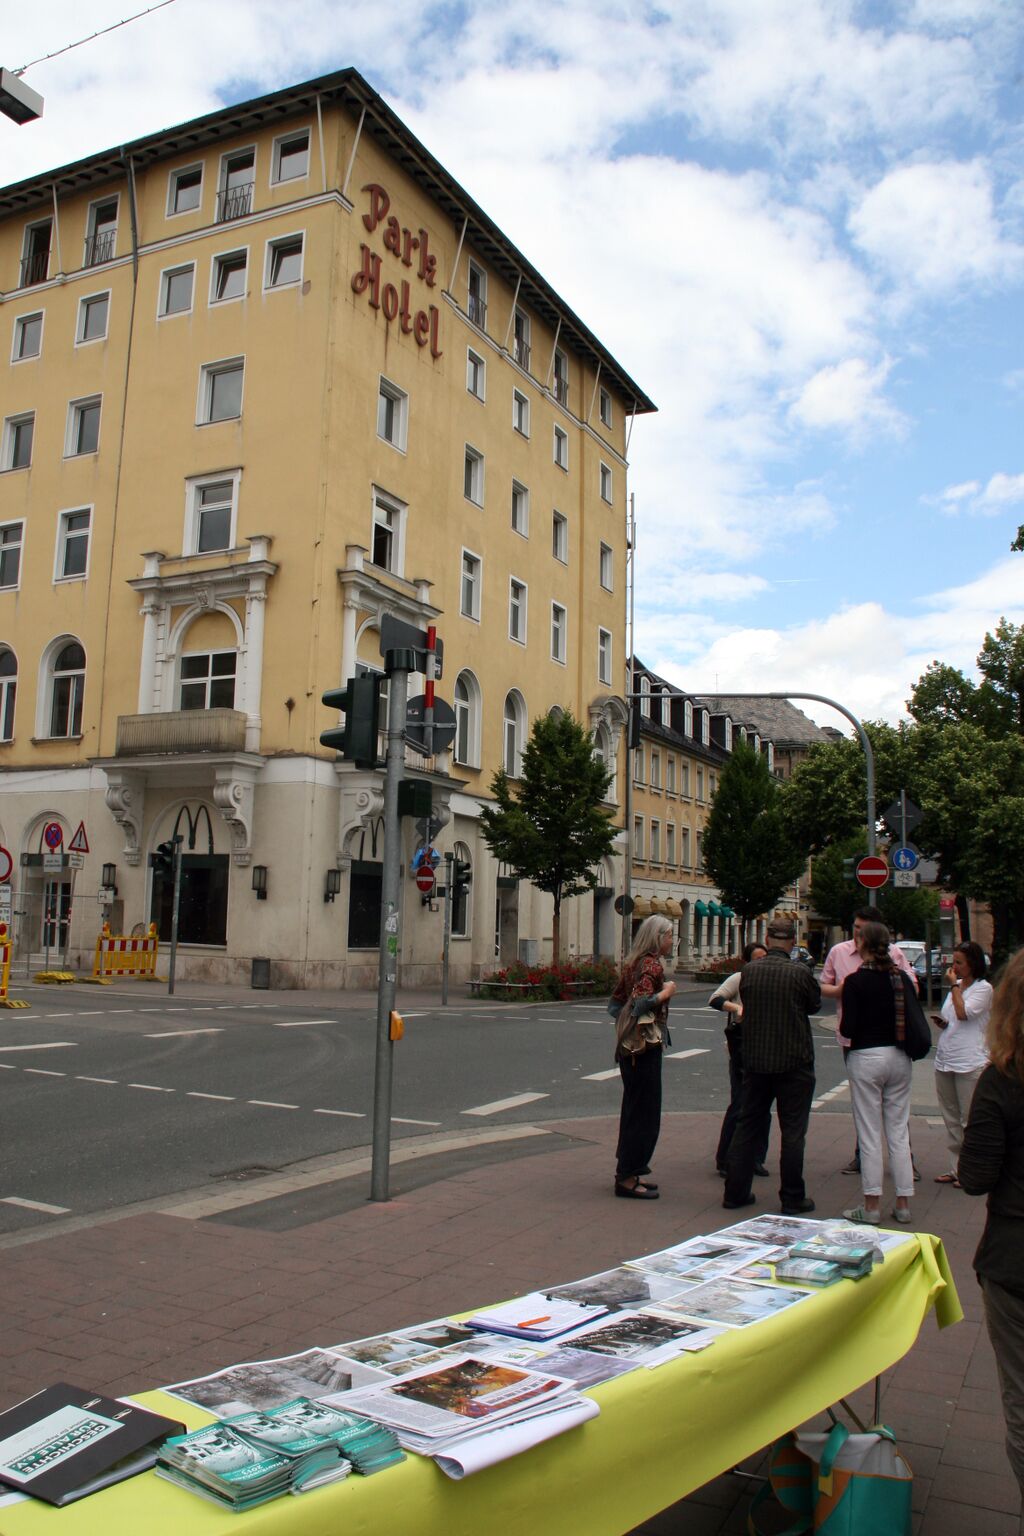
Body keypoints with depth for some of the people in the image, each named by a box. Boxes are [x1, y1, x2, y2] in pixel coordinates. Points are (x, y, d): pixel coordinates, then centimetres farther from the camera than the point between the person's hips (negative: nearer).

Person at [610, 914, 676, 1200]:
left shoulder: (633, 963, 11)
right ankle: (627, 1179, 4)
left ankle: (628, 1172, 27)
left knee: (634, 1110, 18)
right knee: (644, 1115, -2)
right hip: (646, 1047, -10)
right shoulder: (652, 964, -16)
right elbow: (640, 1001, -28)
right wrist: (666, 992, -15)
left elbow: (617, 999, 18)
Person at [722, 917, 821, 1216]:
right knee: (793, 1132, 6)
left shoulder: (748, 971, -5)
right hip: (794, 1062, -3)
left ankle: (735, 1192, 17)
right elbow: (815, 1004, 2)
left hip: (755, 1062, 3)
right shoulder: (800, 973, -14)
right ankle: (792, 1199, 11)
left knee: (746, 1126, 13)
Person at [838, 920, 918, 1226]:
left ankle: (872, 1206, 7)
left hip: (866, 1058, -5)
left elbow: (849, 1028, -15)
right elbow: (916, 1015, 2)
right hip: (899, 1058, 5)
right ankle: (903, 1204, 16)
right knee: (899, 1132, 11)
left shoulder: (855, 981, -11)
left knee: (869, 1135, 2)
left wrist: (847, 1032, 7)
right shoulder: (900, 977, 2)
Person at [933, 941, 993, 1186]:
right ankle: (955, 1168, 20)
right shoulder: (955, 987, 15)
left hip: (969, 1063, -7)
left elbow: (963, 1014, -20)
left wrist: (954, 986, -10)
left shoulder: (983, 988, -7)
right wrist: (941, 1023, 3)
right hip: (944, 1060, 8)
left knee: (969, 1120, -1)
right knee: (951, 1120, 12)